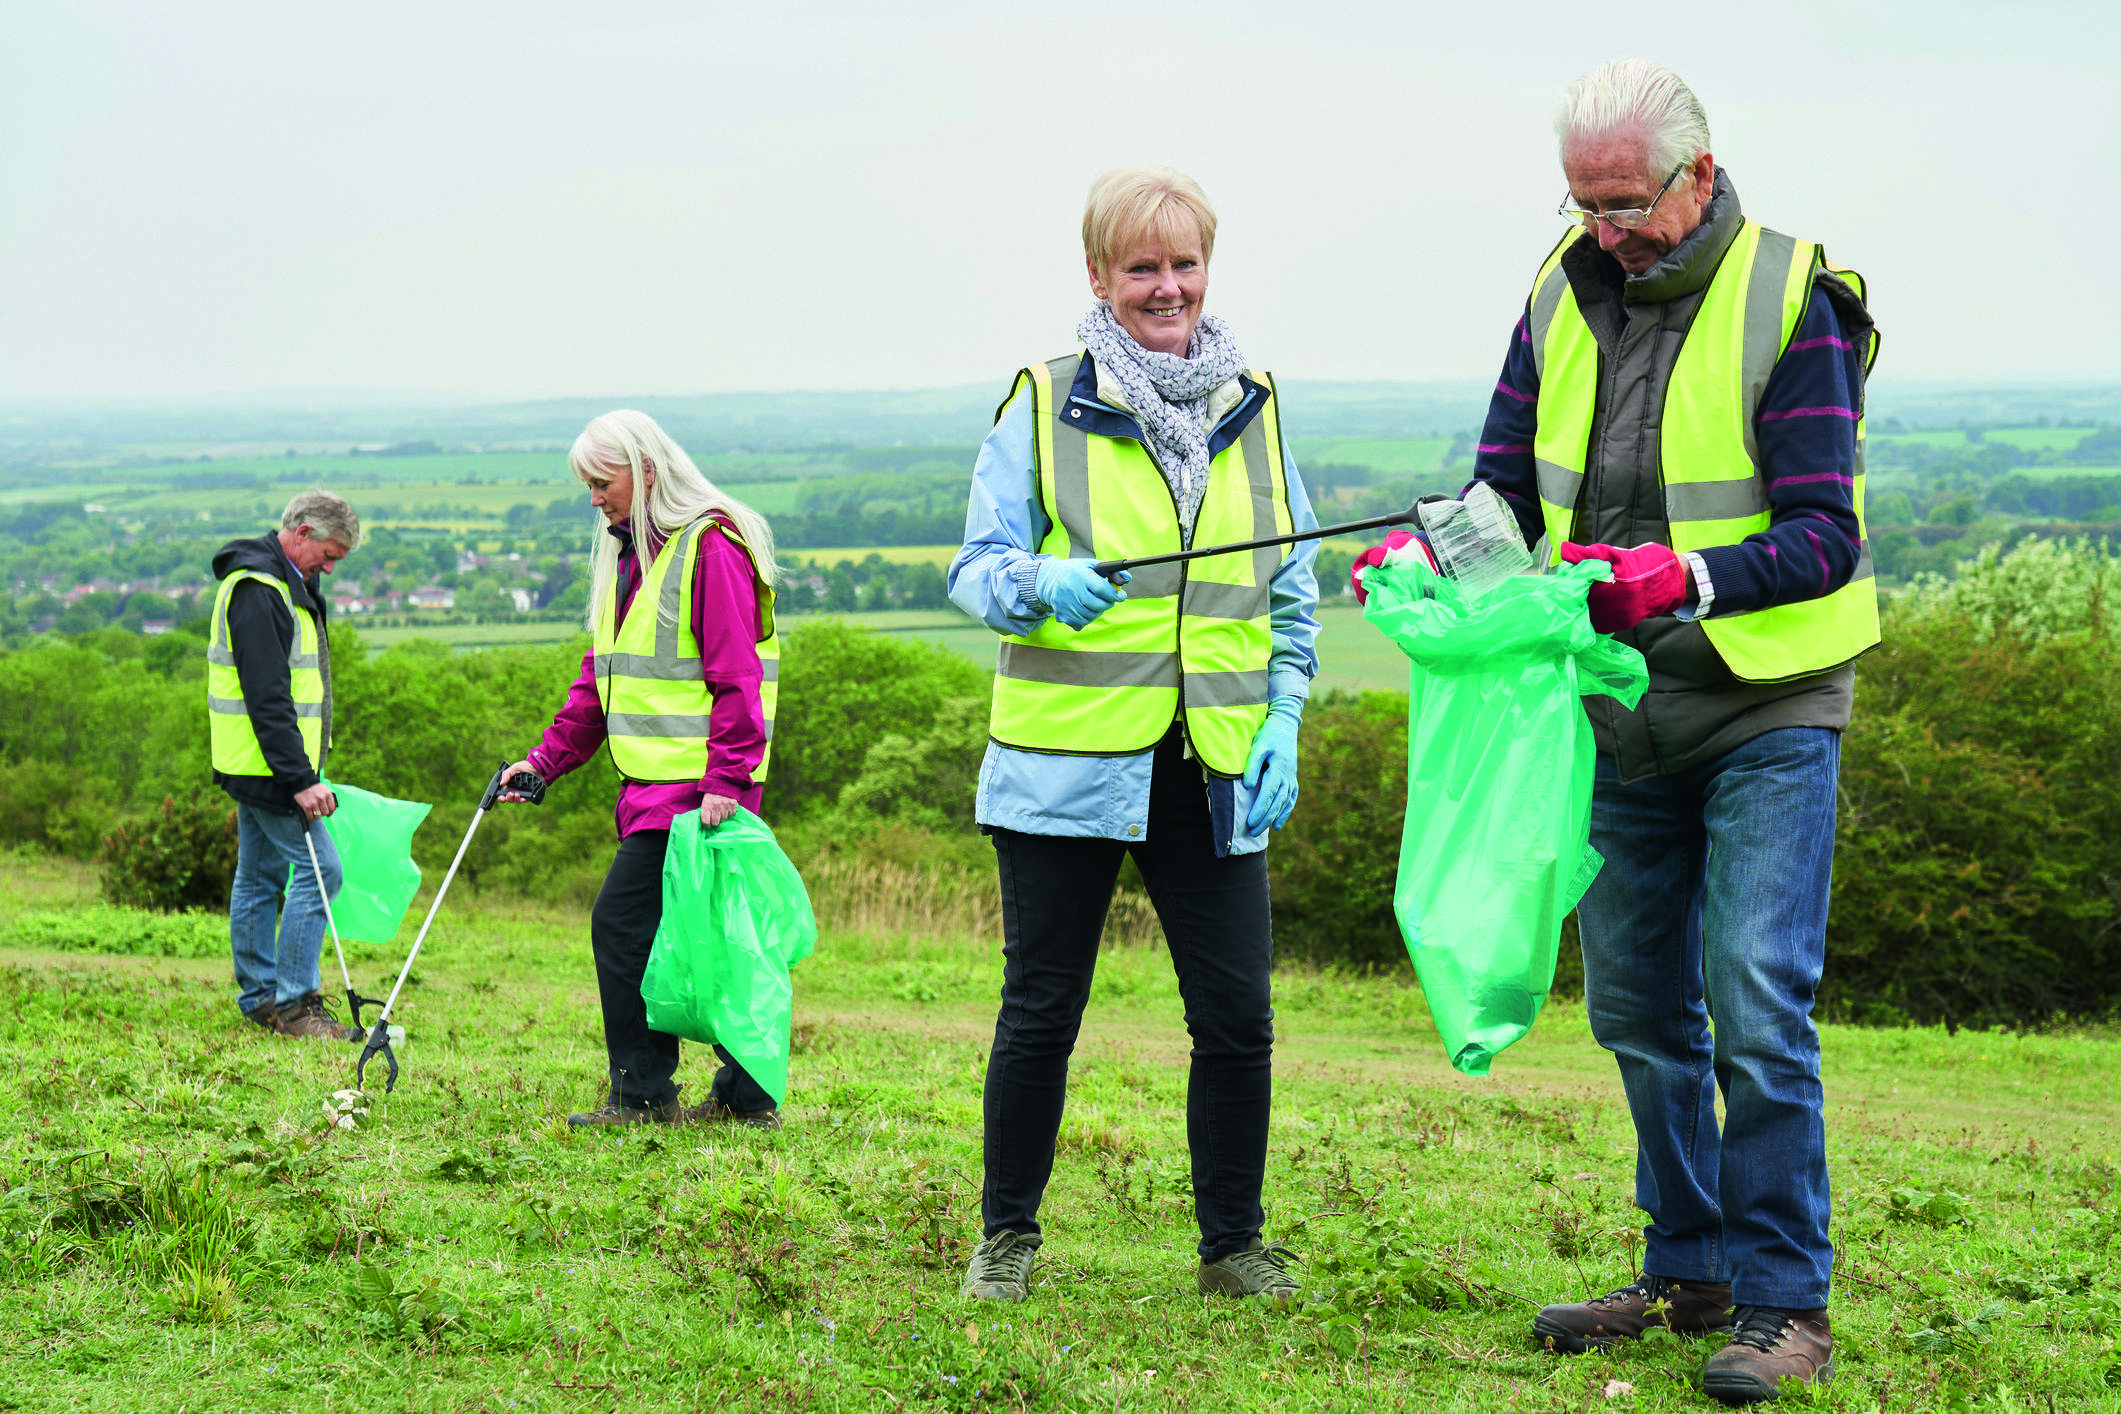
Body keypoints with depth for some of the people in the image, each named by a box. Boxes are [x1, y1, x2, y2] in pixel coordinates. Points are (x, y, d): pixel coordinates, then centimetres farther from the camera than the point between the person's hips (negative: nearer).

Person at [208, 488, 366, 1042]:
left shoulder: (287, 583, 15)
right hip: (268, 765, -11)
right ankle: (294, 1003, -8)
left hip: (255, 766, 11)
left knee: (261, 875, 13)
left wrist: (302, 768, 23)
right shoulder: (257, 591, -19)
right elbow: (267, 699, -25)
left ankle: (259, 997, 18)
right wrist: (299, 779, -27)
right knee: (318, 868, -11)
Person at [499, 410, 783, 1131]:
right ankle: (746, 1094, 14)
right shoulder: (626, 554, 18)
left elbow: (735, 678, -17)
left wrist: (725, 780, -23)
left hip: (696, 784, -9)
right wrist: (548, 757, 13)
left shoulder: (710, 548, -12)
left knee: (623, 923, -11)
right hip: (652, 783, 9)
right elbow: (600, 675, 22)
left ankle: (643, 1096, -4)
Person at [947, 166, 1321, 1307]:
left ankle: (1232, 1243, 18)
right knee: (1041, 1010, 3)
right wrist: (1041, 586, -22)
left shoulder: (1255, 407, 11)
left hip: (1212, 767, 3)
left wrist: (1282, 722, 5)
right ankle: (1007, 1237, 19)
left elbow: (1290, 590, 16)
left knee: (1237, 1016, 1)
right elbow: (976, 570, 0)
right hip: (1066, 760, -3)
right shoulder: (1043, 403, 1)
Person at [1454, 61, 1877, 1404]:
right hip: (1625, 713, 6)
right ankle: (1690, 1269, 25)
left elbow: (1825, 535, -19)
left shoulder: (1792, 304, -14)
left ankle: (1786, 1303, -3)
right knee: (1637, 1005, 12)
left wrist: (1690, 577, -35)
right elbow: (1507, 483, 8)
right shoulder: (1563, 297, 3)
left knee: (1757, 1004, -12)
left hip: (1767, 709, -6)